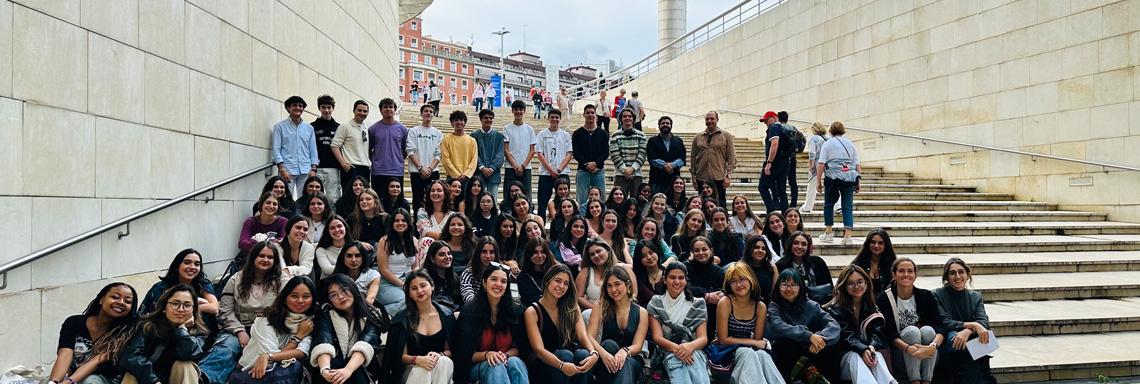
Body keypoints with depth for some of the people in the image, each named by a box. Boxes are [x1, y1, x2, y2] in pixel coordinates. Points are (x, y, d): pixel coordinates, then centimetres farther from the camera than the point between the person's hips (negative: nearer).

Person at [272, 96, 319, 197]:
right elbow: (276, 149, 1)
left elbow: (313, 150, 14)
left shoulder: (309, 128, 16)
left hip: (306, 171, 3)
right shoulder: (280, 126, 7)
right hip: (287, 170, -2)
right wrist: (282, 169, -9)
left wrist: (313, 169, 2)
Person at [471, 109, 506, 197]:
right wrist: (482, 168, -15)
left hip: (494, 174, 1)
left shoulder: (499, 136, 8)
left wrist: (491, 168, -11)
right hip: (479, 174, -1)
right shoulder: (474, 135, 6)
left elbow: (500, 155, 2)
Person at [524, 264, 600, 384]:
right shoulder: (532, 312, -5)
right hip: (545, 366, -3)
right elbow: (539, 349, -16)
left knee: (584, 354, -28)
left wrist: (594, 354, -28)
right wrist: (562, 365, -35)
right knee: (565, 355, -33)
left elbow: (583, 336, -5)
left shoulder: (572, 308, 9)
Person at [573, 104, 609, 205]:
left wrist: (595, 163, -12)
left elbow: (606, 152, 3)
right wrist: (587, 164, -14)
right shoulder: (577, 133, 7)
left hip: (599, 170, 1)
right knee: (582, 200, -2)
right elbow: (575, 153, -2)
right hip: (583, 170, -1)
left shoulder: (603, 133, 10)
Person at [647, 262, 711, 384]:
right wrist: (676, 348, -23)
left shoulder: (697, 304, 10)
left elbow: (703, 338, 2)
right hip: (667, 353, 0)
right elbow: (657, 337, -2)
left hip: (693, 352, 0)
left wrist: (690, 346, -24)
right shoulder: (655, 304, 8)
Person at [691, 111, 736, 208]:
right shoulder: (697, 137, 11)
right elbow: (693, 157, 13)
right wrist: (693, 175, 6)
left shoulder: (726, 136, 4)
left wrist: (728, 175, -7)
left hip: (719, 178, -2)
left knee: (720, 206, -1)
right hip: (701, 178, 3)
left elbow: (731, 157, 1)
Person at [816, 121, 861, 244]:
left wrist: (818, 181, 0)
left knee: (829, 204, 13)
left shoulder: (827, 144, 5)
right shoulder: (851, 144, 14)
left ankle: (828, 233, 15)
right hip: (850, 178, 2)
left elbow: (821, 164, -3)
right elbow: (857, 166, 9)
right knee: (848, 206, 4)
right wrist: (858, 182, 14)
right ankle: (847, 235, -5)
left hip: (832, 178, -2)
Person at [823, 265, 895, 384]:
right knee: (855, 356, -36)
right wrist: (863, 350, -32)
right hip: (845, 356, -3)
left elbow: (877, 334, -1)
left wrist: (872, 347, -24)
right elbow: (845, 336, -13)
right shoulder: (835, 309, 0)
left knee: (877, 356, -30)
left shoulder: (872, 308, 13)